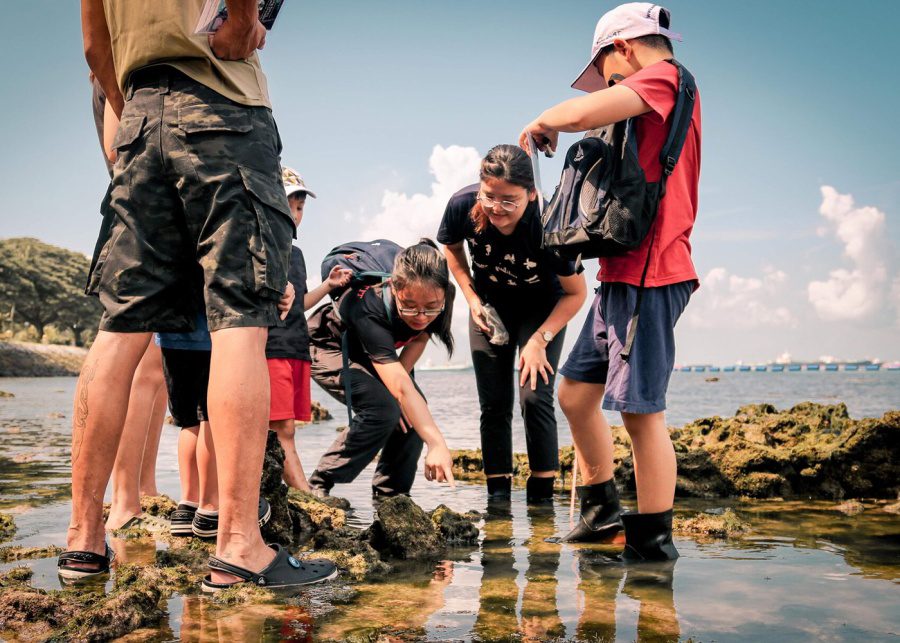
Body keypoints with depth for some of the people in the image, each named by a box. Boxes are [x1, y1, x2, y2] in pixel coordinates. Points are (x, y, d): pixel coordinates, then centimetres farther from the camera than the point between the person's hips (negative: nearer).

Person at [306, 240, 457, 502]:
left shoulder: (438, 303, -26)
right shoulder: (370, 308, -43)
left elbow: (419, 340, -5)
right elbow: (402, 387, -49)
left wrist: (395, 381, -19)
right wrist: (437, 444, -56)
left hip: (370, 352, 7)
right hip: (328, 348, -6)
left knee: (415, 411, -12)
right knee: (382, 409, -28)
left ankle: (389, 495, 4)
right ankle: (318, 488, -15)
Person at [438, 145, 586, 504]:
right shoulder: (463, 206, -27)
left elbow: (576, 293, -18)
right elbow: (452, 248, 0)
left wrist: (540, 339, -22)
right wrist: (471, 298, -9)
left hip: (543, 307, -3)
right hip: (490, 305, 3)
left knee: (534, 397, -15)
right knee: (494, 404, 2)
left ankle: (542, 496, -4)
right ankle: (497, 496, 11)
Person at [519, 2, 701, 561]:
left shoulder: (663, 76, -7)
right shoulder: (658, 99, 22)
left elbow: (580, 113, -22)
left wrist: (539, 125, -2)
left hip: (649, 274, -10)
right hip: (621, 275, 10)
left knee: (642, 412, -5)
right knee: (576, 393, 14)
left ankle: (654, 541, 6)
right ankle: (602, 511, 25)